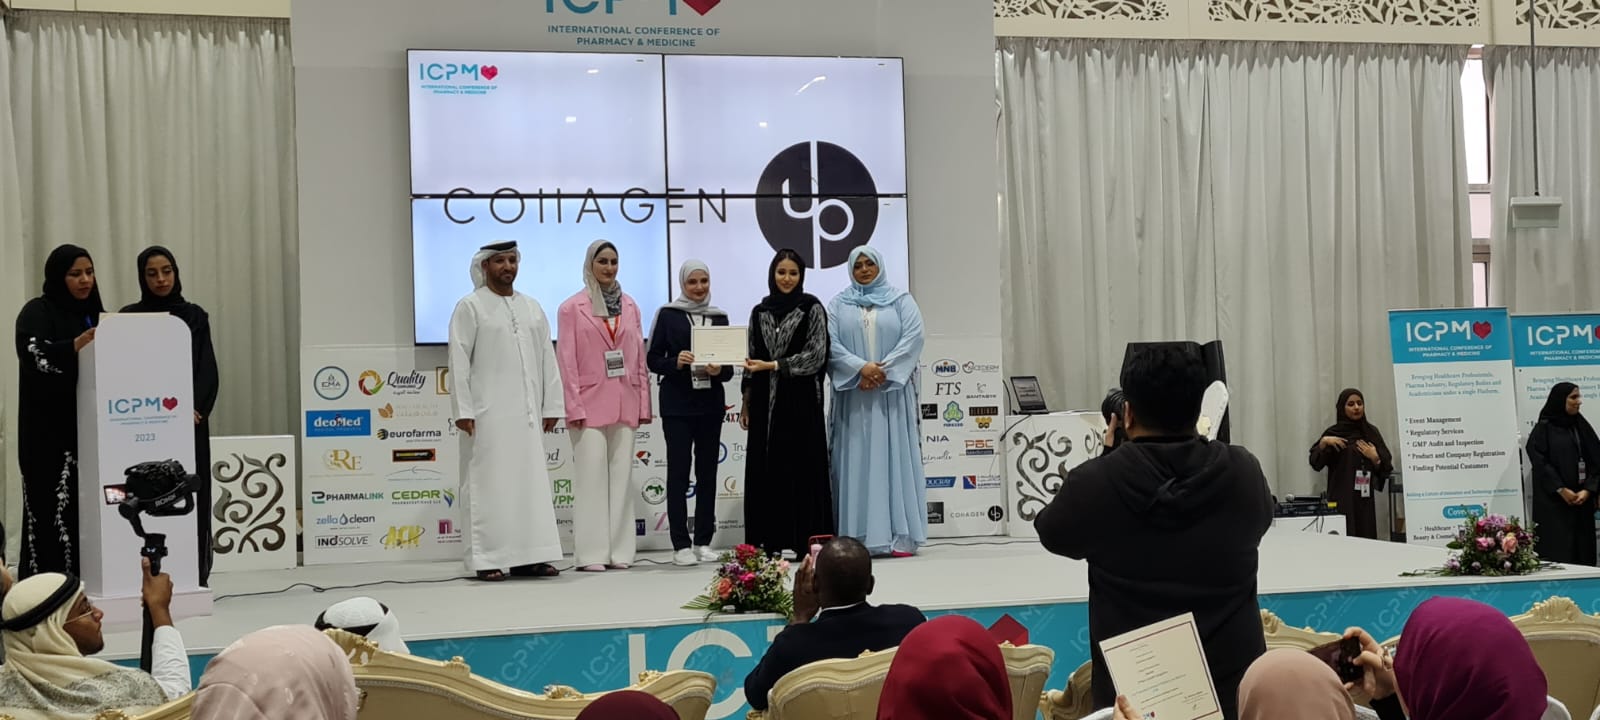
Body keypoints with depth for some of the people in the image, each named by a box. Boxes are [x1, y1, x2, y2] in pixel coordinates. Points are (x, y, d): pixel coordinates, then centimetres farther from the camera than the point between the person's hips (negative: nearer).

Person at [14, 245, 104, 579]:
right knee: (52, 512, -10)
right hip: (48, 432, -5)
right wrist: (77, 345, -36)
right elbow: (34, 356, -21)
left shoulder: (98, 316, 16)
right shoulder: (37, 312, -2)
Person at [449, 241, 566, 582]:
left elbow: (547, 359, 13)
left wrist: (551, 406, 7)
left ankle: (529, 556, 10)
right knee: (489, 484, -3)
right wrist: (463, 410, -11)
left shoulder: (532, 307, 14)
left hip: (527, 413, 5)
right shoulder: (470, 307, -1)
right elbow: (459, 362, -6)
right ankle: (488, 559, 1)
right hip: (488, 413, -5)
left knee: (531, 482, 5)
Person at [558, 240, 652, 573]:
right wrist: (574, 407, -10)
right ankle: (592, 553, 0)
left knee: (622, 477, 5)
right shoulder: (572, 308, 1)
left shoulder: (629, 306, 12)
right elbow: (567, 361, -3)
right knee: (592, 477, -4)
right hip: (590, 404, -4)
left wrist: (643, 403, 7)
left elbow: (639, 358, 12)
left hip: (625, 405, 4)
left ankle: (620, 551, 9)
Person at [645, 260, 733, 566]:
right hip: (677, 405, -3)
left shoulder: (719, 317, 11)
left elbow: (731, 365, 11)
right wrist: (675, 362, -17)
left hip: (710, 404, 3)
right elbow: (652, 359, 1)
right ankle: (681, 544, 0)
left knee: (707, 472, 5)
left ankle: (703, 542, 12)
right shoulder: (667, 315, 2)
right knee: (678, 472, -3)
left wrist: (719, 370, -11)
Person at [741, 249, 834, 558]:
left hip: (800, 401, -4)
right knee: (765, 471, 3)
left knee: (802, 469, -3)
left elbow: (816, 355, -9)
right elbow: (752, 360, 13)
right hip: (766, 402, 4)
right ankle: (770, 542, 9)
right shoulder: (760, 312, 11)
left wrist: (774, 365, -15)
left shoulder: (812, 308, -1)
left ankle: (804, 541, 2)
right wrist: (745, 402, 9)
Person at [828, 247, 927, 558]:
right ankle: (858, 538, -2)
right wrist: (860, 367, -16)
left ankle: (900, 536, -2)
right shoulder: (838, 305, 11)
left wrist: (884, 370, -14)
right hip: (854, 395, 1)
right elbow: (829, 343, -2)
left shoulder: (901, 300, 9)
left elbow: (913, 337, -4)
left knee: (895, 458, -3)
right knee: (857, 461, -2)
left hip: (893, 392, -1)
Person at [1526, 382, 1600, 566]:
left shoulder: (1582, 426, 13)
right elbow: (1540, 463, -10)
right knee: (1558, 553, -9)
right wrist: (1561, 490, -15)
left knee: (1583, 550, 1)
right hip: (1554, 503, -5)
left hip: (1582, 500, 5)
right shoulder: (1543, 429, -1)